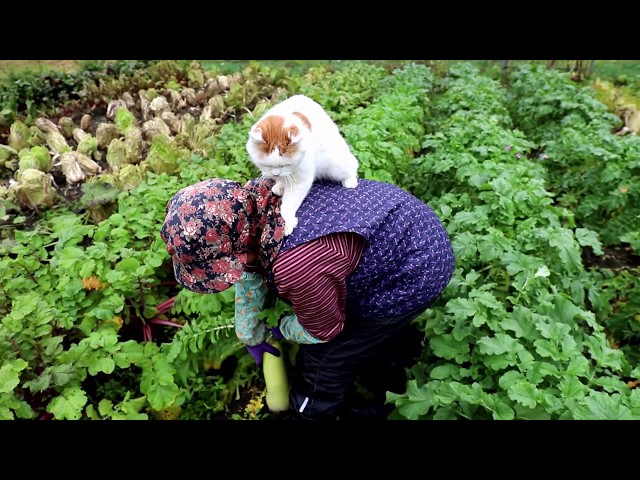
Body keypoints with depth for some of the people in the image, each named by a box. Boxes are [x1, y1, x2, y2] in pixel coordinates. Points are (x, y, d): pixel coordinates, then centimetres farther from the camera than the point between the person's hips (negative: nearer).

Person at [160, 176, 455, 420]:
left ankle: (314, 411, 37)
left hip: (413, 276, -8)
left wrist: (283, 329, 4)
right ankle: (386, 383, 64)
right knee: (377, 327, 34)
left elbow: (323, 330, -19)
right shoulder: (250, 202, -13)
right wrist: (251, 337, 15)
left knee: (324, 357, 6)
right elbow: (250, 269, 4)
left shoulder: (295, 264, -41)